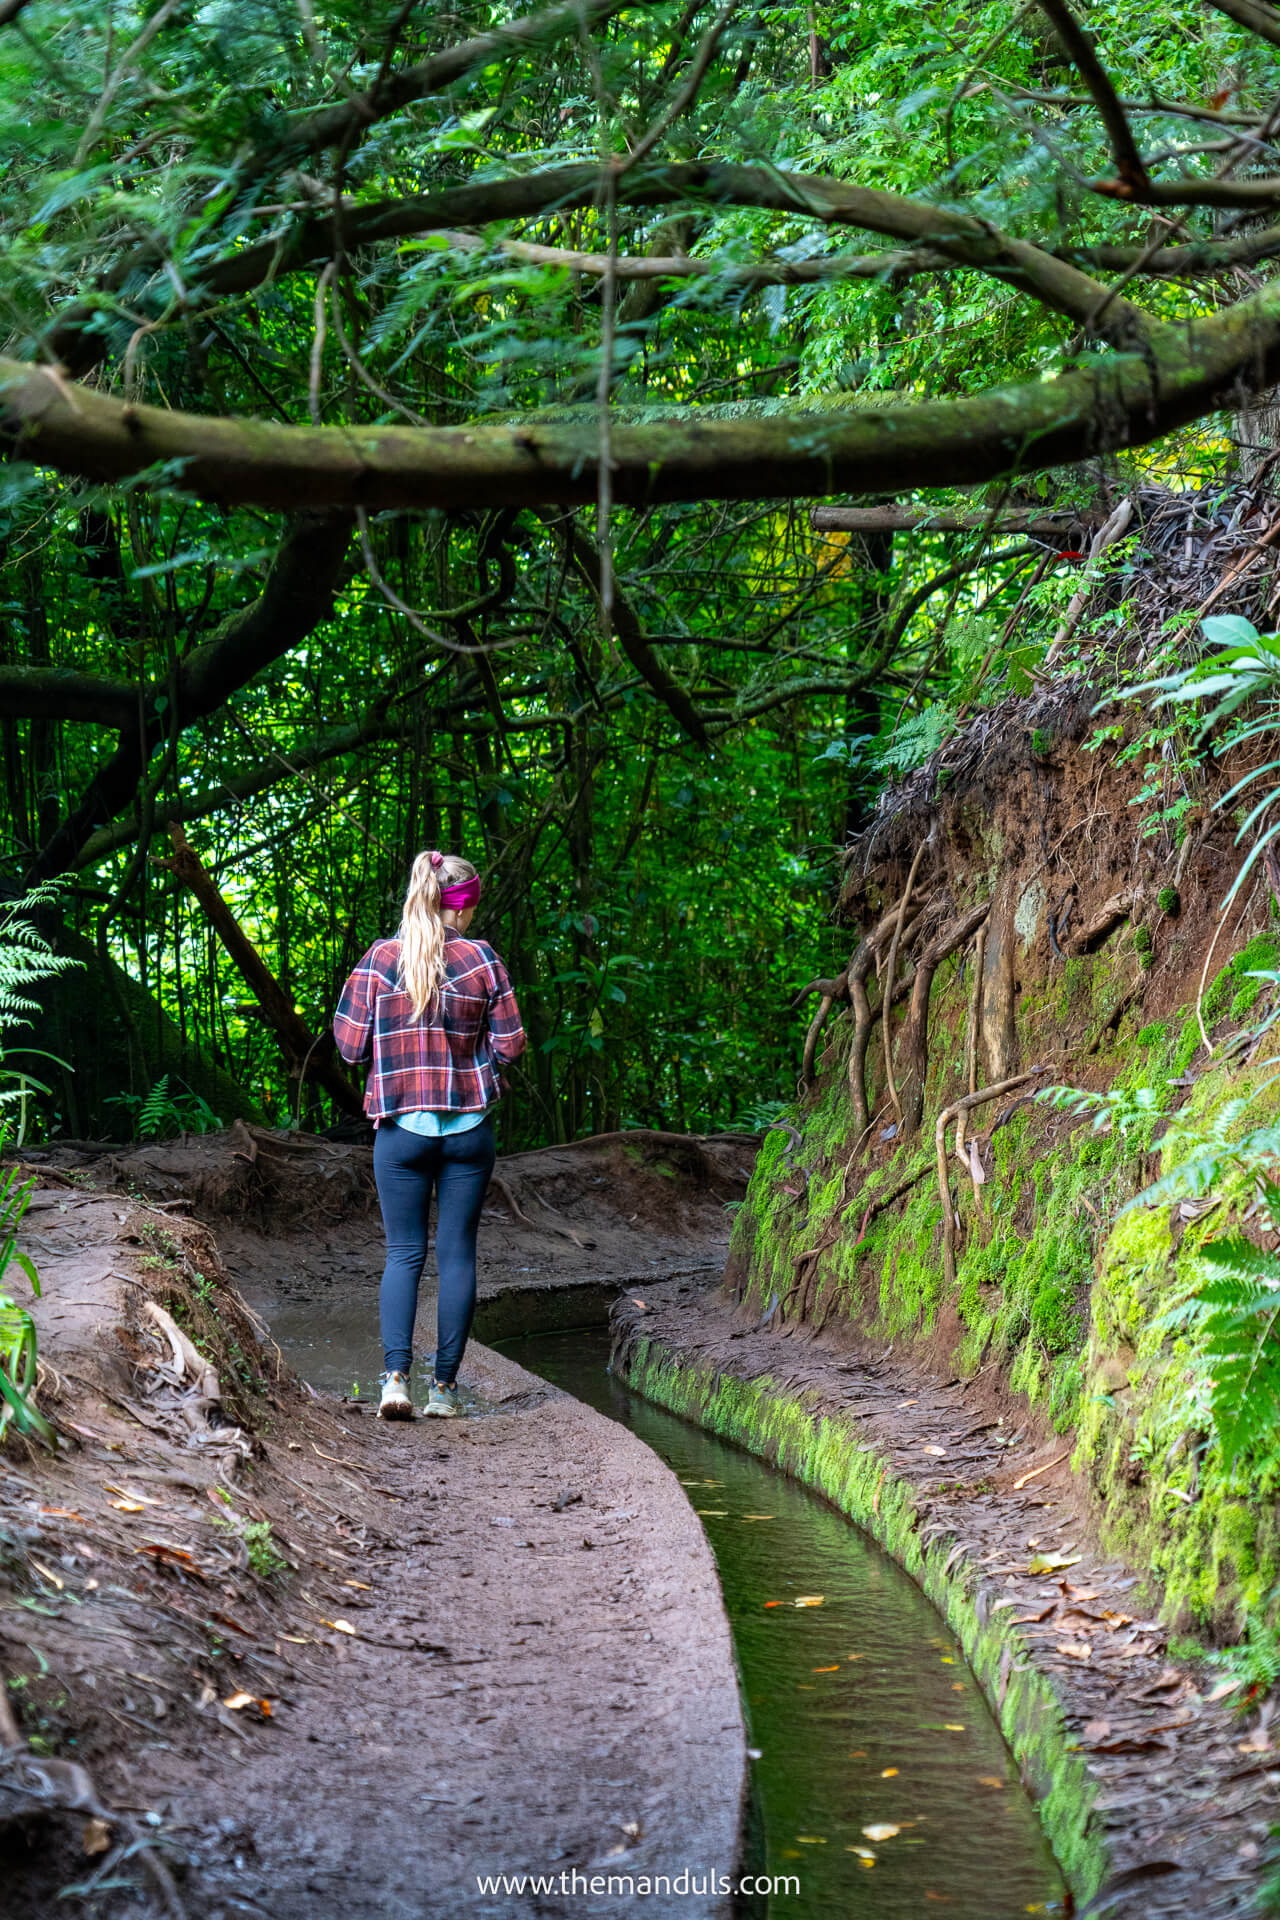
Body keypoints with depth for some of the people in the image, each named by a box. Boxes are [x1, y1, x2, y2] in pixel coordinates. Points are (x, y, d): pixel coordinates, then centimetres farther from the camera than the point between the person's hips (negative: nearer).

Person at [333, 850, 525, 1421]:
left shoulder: (379, 960, -3)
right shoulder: (484, 961, -4)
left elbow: (350, 1044, -2)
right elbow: (508, 1046, -3)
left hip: (402, 1126, 0)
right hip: (470, 1126, 0)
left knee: (403, 1251, 7)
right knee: (457, 1252, 7)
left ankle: (395, 1375, -10)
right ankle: (445, 1385, 8)